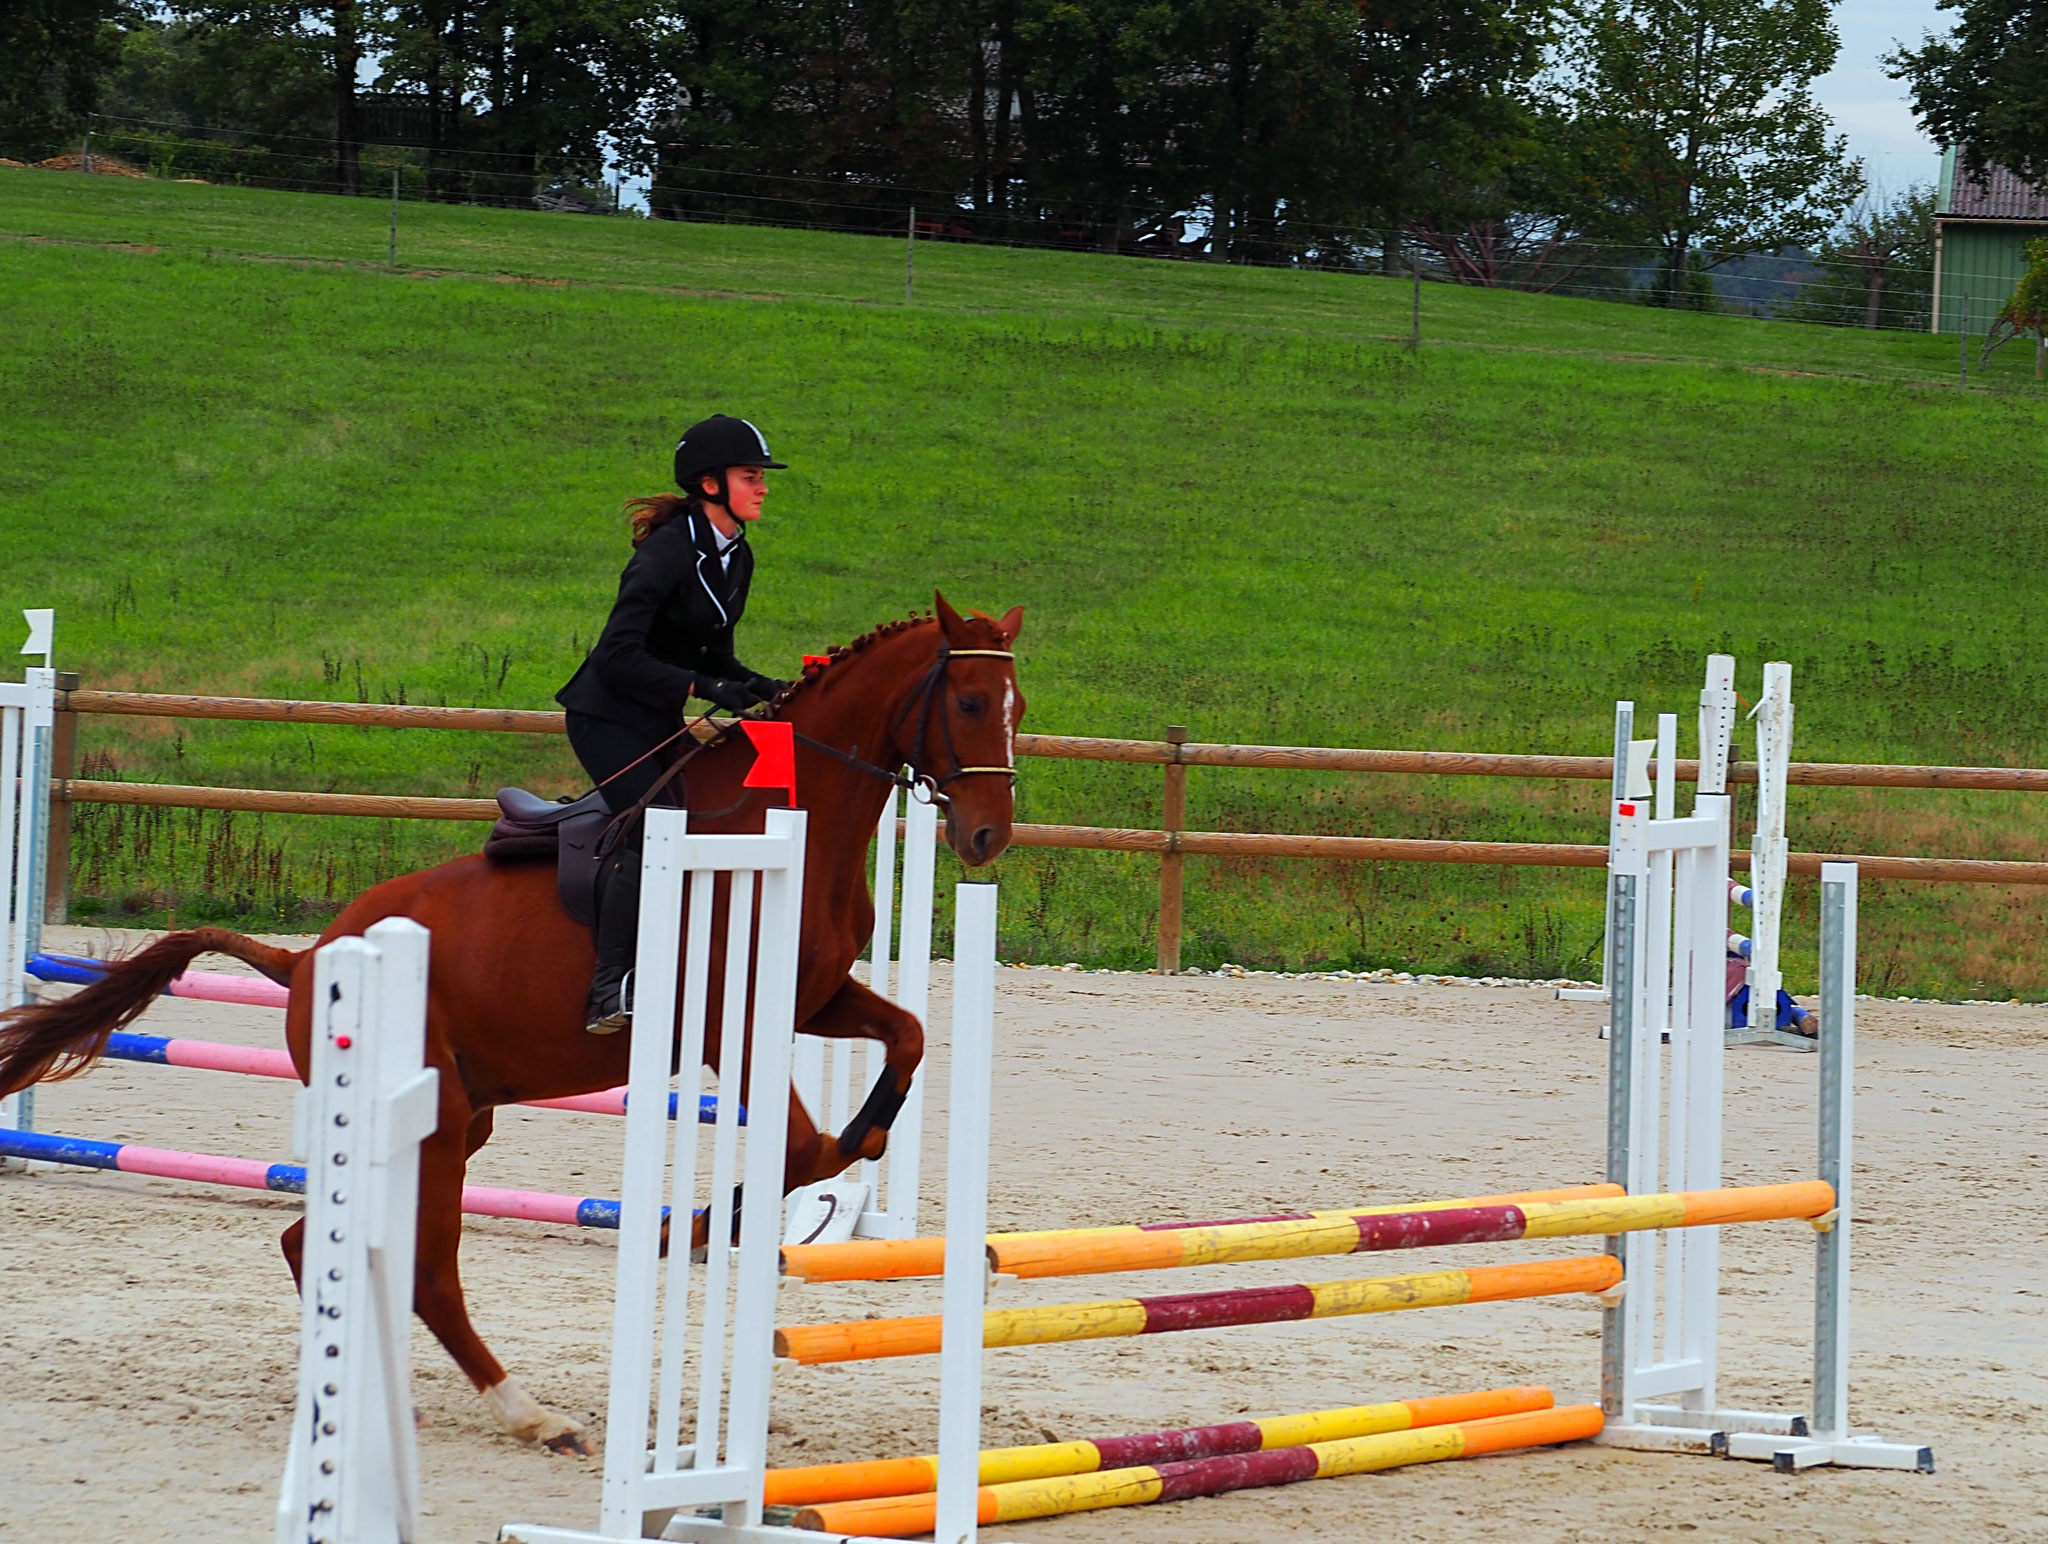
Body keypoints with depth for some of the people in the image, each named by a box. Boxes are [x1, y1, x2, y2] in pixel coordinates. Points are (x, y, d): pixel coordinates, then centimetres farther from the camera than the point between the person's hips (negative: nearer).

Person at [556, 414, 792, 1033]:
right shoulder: (670, 551, -21)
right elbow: (620, 655, -25)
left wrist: (759, 686, -4)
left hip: (660, 722, 9)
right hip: (607, 716, -9)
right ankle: (608, 992, -26)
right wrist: (705, 688, -28)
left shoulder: (736, 557, 7)